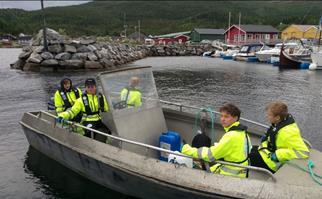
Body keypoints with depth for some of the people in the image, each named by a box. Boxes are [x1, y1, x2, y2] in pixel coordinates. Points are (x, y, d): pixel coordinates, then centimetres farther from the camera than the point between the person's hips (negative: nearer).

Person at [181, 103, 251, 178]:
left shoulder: (232, 136, -20)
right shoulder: (242, 133, 12)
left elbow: (211, 154, -19)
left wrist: (189, 150, -10)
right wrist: (212, 169, 17)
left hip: (231, 176, -10)